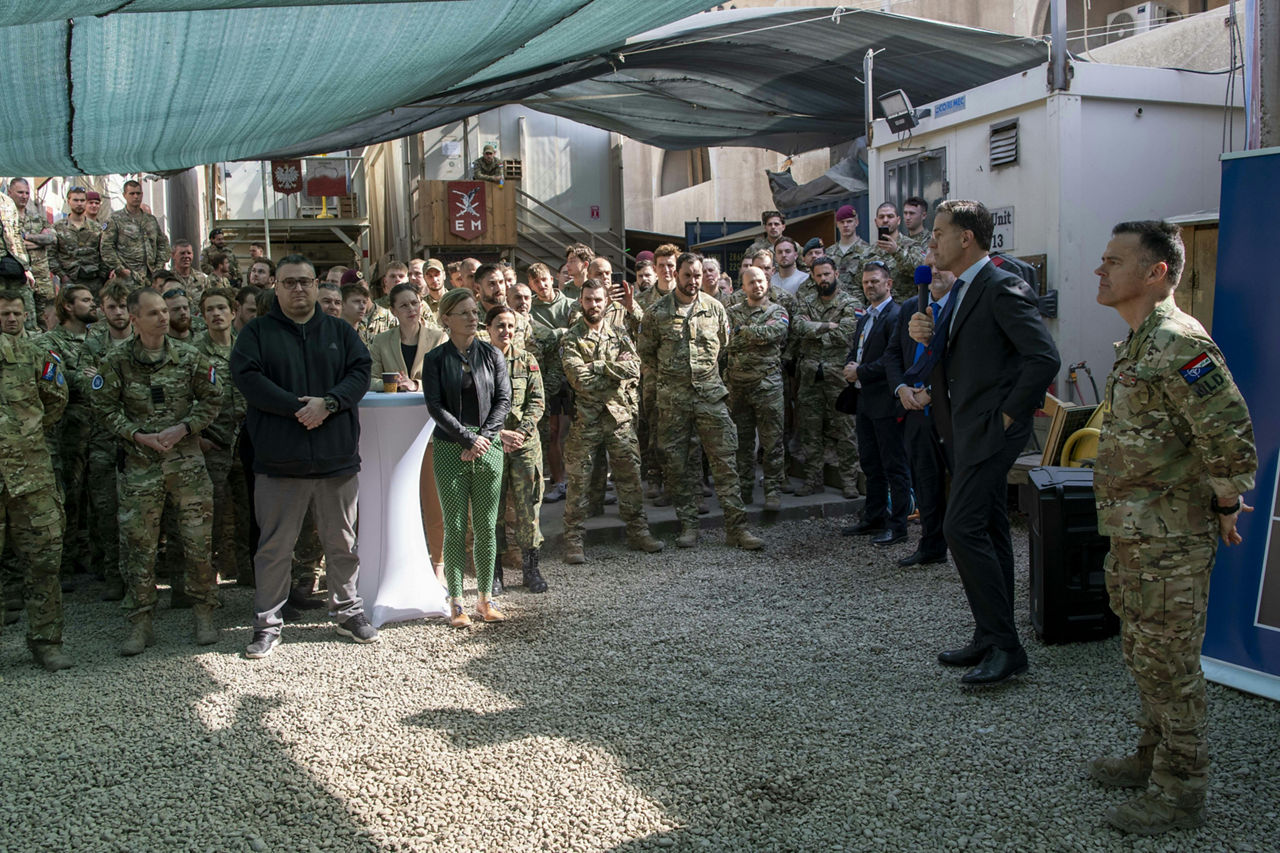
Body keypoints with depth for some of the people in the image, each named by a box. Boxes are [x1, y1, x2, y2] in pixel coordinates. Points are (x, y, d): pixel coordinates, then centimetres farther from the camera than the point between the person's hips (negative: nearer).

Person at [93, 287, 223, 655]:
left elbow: (212, 399, 6)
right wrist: (138, 435, -10)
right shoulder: (116, 362, 0)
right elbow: (105, 406, 3)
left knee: (198, 540, 2)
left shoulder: (189, 358, 1)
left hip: (187, 459, 0)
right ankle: (140, 624, 12)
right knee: (138, 544, 2)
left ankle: (204, 614, 16)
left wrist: (183, 428, -8)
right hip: (140, 463, 0)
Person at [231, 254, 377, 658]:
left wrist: (328, 403, -17)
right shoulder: (257, 333, 3)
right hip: (279, 461, -2)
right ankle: (267, 625, 15)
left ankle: (348, 611, 27)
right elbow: (247, 377, -10)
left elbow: (361, 371, 0)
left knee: (342, 542, 12)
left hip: (337, 458, 2)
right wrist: (298, 407, -19)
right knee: (275, 547, 5)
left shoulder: (339, 332, 10)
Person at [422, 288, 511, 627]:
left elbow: (504, 399, 3)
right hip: (451, 450, -2)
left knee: (486, 526, 4)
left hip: (489, 447, 2)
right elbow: (435, 406, -5)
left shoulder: (492, 355, 7)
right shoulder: (435, 358, 2)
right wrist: (468, 438, -12)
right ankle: (456, 602, 8)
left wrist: (484, 437, -9)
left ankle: (485, 597, 14)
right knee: (455, 527, 0)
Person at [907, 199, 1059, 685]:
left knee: (962, 528, -14)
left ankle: (1005, 647, -6)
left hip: (991, 429, -10)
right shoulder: (958, 290, 15)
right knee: (988, 531, 13)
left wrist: (1009, 413, -16)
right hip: (967, 428, 10)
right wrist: (923, 337, 0)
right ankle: (992, 640, 22)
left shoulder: (1003, 289, -15)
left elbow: (1044, 357, -22)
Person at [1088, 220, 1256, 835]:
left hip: (1169, 540, -10)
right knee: (1143, 656, 20)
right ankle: (1153, 757, 36)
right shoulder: (1136, 345, 12)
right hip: (1132, 533, 10)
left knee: (1169, 664, 1)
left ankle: (1179, 791, 14)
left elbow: (1229, 435, -26)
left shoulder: (1177, 342, -21)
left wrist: (1224, 504, -13)